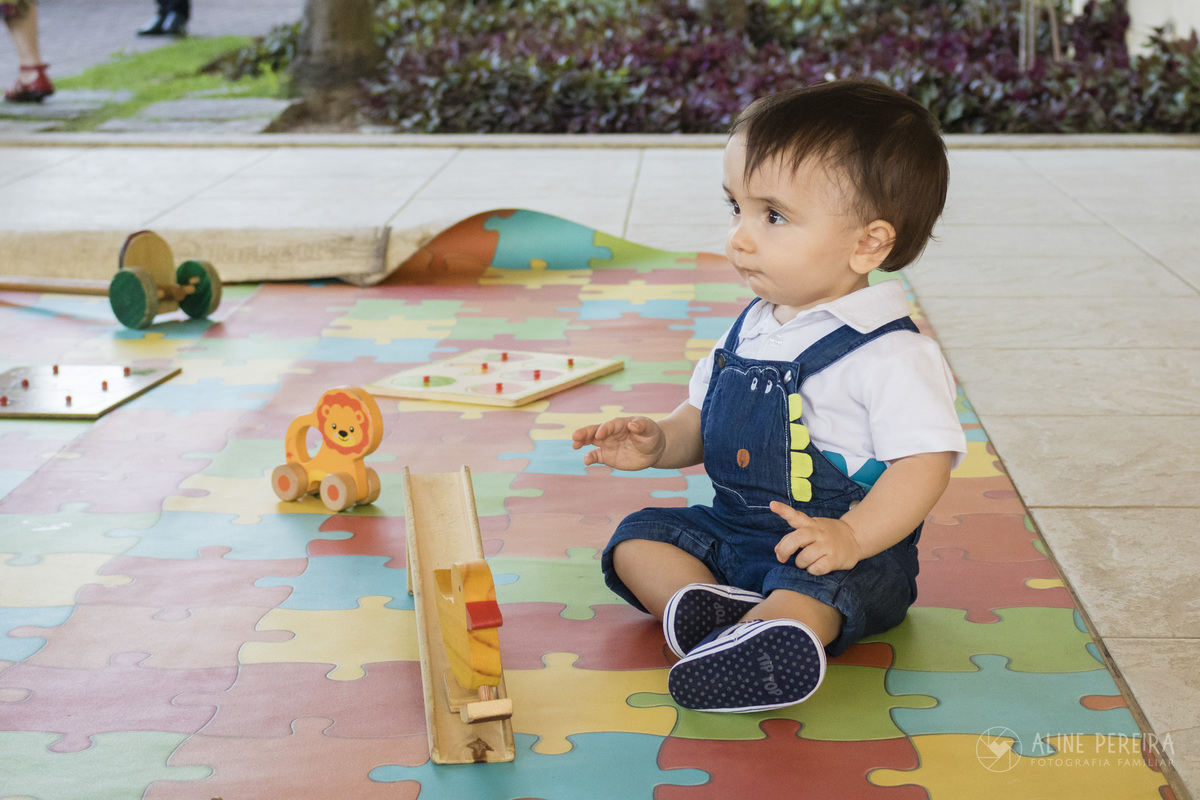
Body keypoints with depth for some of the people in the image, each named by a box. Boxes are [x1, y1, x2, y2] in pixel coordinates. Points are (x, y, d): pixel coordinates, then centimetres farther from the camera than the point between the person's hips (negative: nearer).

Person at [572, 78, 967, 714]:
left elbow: (925, 461, -22)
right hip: (733, 530, 8)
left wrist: (853, 535, -35)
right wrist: (662, 441, -3)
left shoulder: (891, 353, -17)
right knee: (637, 537, -6)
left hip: (841, 550, -8)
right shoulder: (750, 330, 8)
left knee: (806, 588, -36)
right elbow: (706, 415, 19)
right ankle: (718, 609, -30)